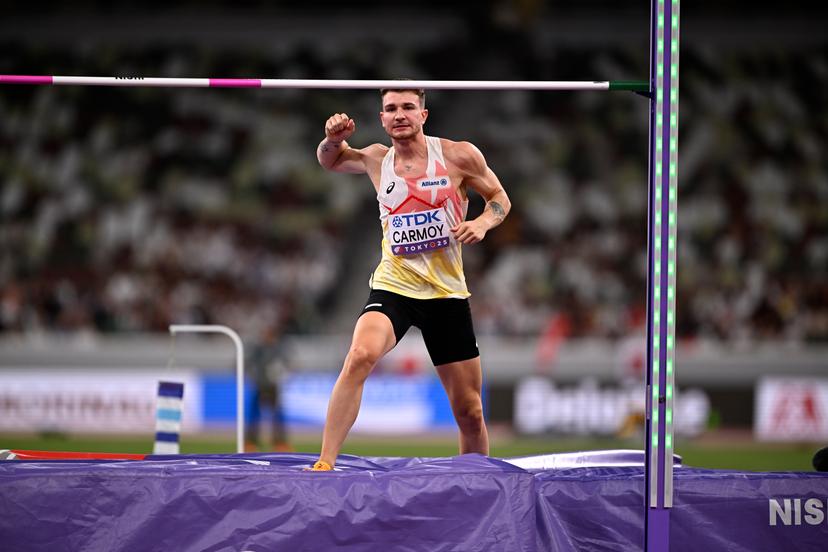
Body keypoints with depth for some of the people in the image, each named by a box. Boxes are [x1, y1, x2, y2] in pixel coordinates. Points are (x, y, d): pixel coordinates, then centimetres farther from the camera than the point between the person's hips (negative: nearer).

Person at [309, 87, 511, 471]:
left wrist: (483, 222, -14)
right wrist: (333, 138, -2)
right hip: (394, 285, 0)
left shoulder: (459, 156, -3)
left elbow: (499, 198, 9)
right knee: (361, 355, -32)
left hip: (447, 293, 0)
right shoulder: (376, 160, 4)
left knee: (469, 411, 5)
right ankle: (324, 464, -33)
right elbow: (328, 161, 22)